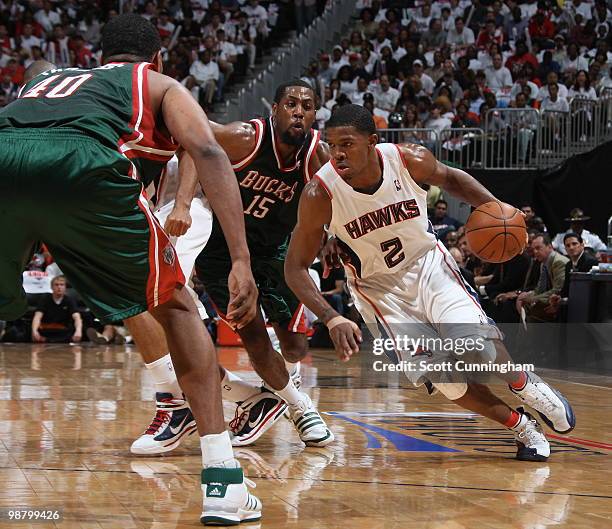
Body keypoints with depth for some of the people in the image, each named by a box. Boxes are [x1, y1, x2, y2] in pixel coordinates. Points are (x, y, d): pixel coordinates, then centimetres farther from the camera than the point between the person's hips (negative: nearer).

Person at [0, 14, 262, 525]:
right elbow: (206, 151, 11)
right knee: (175, 308, 18)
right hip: (84, 161, -3)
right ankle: (223, 482, 9)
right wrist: (241, 260, 3)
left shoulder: (45, 79, 45)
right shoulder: (160, 84, 31)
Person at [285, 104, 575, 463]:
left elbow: (449, 178, 5)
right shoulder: (320, 194, -25)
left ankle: (524, 385, 11)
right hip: (379, 286, 0)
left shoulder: (410, 160, -20)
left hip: (428, 264, 1)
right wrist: (332, 319, -30)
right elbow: (296, 267, -17)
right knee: (441, 376, -14)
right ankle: (521, 427, 8)